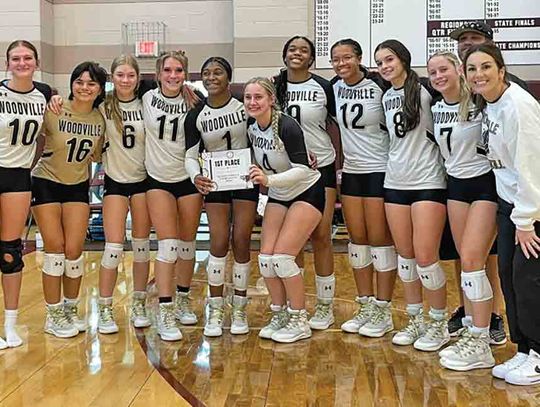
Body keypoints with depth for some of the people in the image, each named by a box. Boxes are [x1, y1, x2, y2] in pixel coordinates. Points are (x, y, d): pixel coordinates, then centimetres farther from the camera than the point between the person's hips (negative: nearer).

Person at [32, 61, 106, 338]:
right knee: (55, 248, -5)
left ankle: (71, 308, 20)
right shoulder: (54, 112, -16)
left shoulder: (101, 119, -3)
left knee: (74, 250, -1)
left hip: (78, 187, 3)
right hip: (46, 183, -3)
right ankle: (53, 315, 9)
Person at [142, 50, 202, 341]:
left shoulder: (193, 101, -3)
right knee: (168, 244, -11)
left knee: (187, 245, 8)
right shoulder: (147, 98, -2)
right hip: (158, 179, -1)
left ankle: (183, 301, 26)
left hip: (188, 178, 1)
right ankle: (165, 312, -5)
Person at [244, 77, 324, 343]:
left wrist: (269, 179, -40)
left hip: (306, 193, -7)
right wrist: (262, 180, -3)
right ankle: (280, 316, 17)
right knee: (265, 257, -1)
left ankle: (300, 322, 2)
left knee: (282, 256, -14)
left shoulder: (287, 127, -25)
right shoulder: (250, 126, -5)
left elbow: (302, 169, -28)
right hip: (278, 195, 7)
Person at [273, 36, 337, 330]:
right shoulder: (274, 87, 5)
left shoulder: (324, 88, -2)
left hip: (321, 168, -2)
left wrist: (341, 170, -1)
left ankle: (325, 305, 10)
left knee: (321, 236, -1)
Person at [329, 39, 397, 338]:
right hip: (351, 171, 6)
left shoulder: (380, 86, -11)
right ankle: (365, 307, 20)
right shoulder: (335, 88, 5)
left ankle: (383, 311, 10)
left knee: (380, 239, -1)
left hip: (380, 170, -6)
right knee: (357, 239, 9)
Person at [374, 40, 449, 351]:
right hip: (395, 183, 6)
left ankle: (439, 323, 12)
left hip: (428, 182, -6)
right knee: (405, 255, 10)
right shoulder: (386, 97, 12)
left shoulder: (425, 88, -8)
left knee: (426, 257, -6)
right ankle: (416, 320, 23)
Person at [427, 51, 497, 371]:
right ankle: (472, 330, 18)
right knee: (468, 261, 8)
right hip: (456, 185, 6)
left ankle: (481, 346, -4)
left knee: (472, 260, -12)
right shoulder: (435, 109, 6)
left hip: (485, 184, -6)